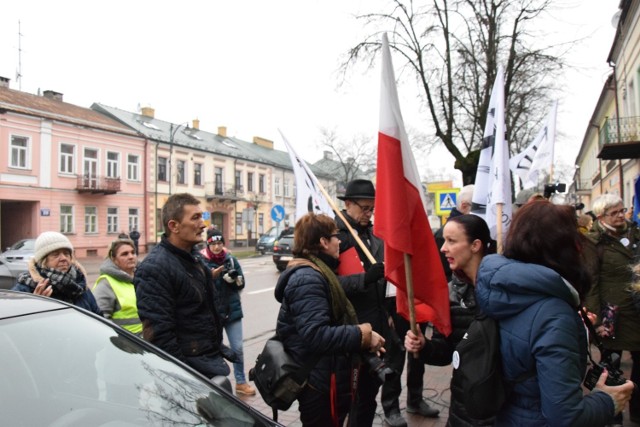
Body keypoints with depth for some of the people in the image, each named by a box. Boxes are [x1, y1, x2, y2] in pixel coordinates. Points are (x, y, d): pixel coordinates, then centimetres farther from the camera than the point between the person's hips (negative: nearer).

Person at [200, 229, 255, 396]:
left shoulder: (231, 259, -1)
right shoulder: (201, 262, -9)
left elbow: (241, 283, 2)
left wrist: (234, 278, -19)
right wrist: (211, 277, -28)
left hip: (232, 310, 3)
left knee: (238, 348, 8)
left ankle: (241, 382, 23)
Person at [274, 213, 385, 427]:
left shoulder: (317, 271, 12)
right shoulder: (307, 277, -22)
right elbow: (316, 335, -31)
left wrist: (360, 334, 3)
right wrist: (361, 335, -23)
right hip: (320, 383, -10)